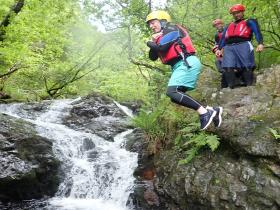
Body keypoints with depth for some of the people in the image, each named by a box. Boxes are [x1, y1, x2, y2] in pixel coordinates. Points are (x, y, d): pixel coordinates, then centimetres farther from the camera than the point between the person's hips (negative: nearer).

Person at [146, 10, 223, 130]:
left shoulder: (171, 29, -2)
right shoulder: (162, 36, 25)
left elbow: (161, 48, -15)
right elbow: (152, 57, 20)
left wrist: (149, 43, 4)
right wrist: (154, 41, 6)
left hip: (187, 63, -10)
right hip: (179, 66, 10)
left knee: (171, 92, -23)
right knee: (176, 96, 4)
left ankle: (204, 112, -21)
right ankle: (212, 111, 3)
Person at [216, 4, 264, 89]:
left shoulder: (249, 22, 18)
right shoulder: (228, 26, 32)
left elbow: (257, 32, 3)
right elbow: (223, 38, 27)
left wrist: (260, 43, -15)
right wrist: (219, 49, 10)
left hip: (243, 46, -3)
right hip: (229, 48, 4)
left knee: (246, 68, -13)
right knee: (228, 68, -14)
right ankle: (231, 88, -16)